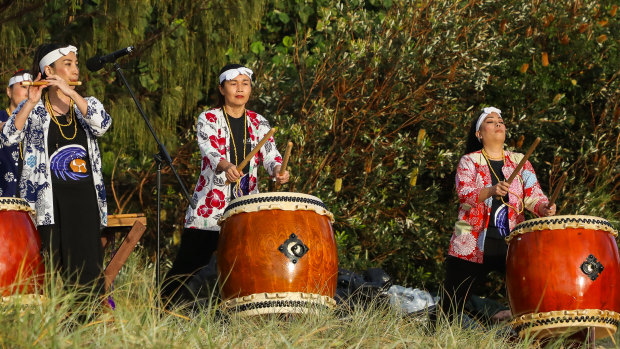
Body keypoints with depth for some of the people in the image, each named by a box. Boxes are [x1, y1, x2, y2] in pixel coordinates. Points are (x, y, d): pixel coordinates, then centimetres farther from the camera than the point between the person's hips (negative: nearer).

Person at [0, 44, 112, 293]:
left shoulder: (87, 105, 12)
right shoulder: (34, 110, 6)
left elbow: (102, 125, -10)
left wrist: (70, 92, -16)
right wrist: (31, 103, -17)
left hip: (85, 198, 2)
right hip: (50, 199, -2)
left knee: (87, 267, -4)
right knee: (55, 266, -4)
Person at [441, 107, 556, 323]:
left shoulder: (519, 162, 13)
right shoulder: (469, 162, 5)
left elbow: (533, 195, 3)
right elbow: (464, 193, -12)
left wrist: (544, 208, -20)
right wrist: (491, 191, -32)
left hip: (511, 246, 2)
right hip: (472, 246, -2)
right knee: (451, 307, 2)